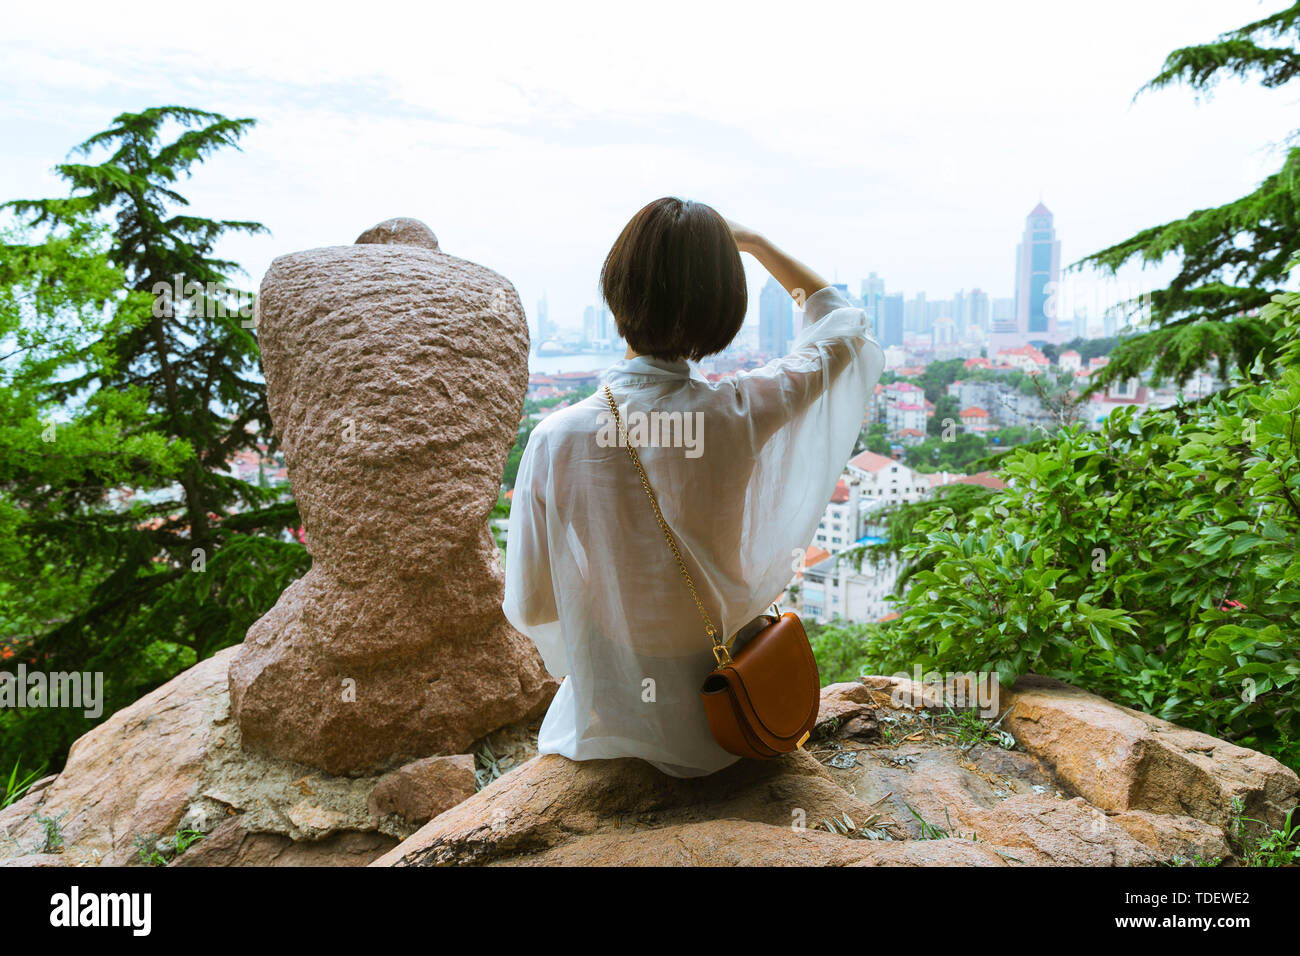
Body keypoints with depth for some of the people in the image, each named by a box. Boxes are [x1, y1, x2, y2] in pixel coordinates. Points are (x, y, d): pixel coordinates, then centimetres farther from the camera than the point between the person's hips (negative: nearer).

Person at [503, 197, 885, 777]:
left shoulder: (556, 440, -25)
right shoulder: (741, 416, -25)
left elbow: (530, 606, -11)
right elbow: (845, 324, -3)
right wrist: (755, 243, 4)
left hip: (611, 721, 0)